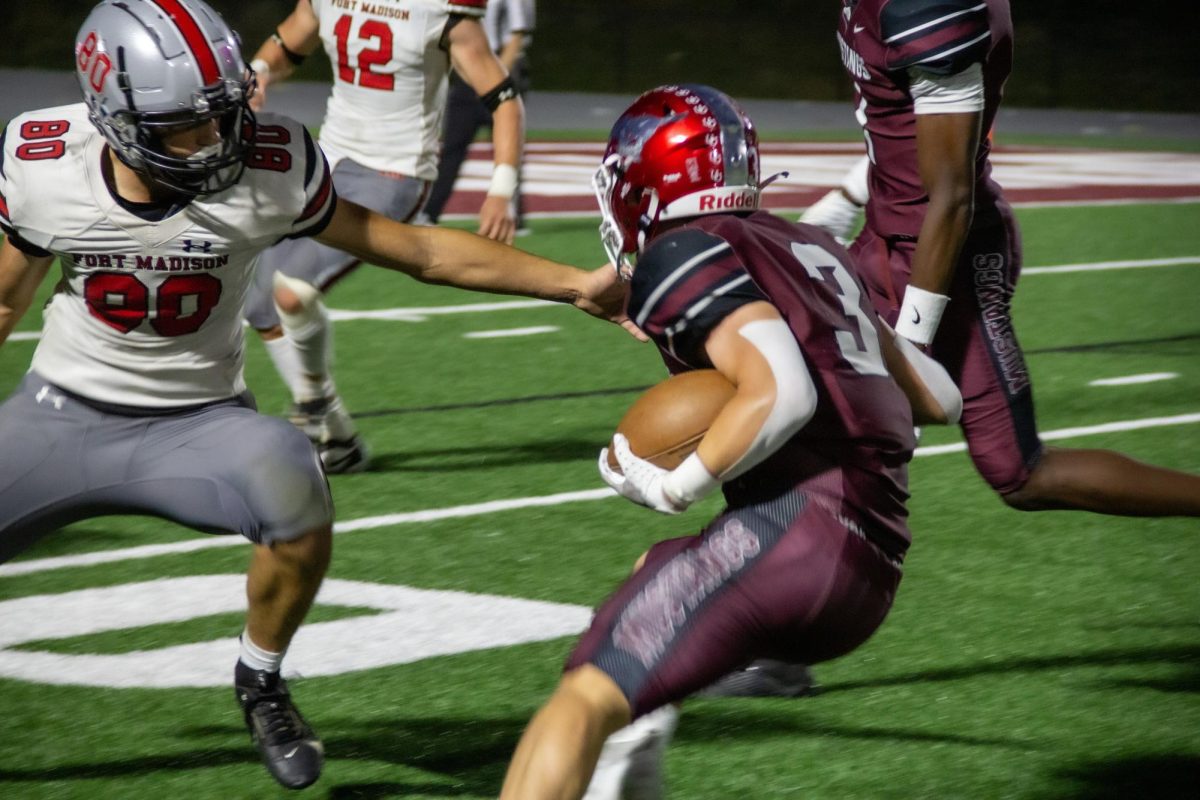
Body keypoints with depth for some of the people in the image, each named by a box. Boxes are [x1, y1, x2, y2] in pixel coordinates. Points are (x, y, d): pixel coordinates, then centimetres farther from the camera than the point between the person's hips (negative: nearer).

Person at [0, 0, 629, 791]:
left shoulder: (269, 167, -19)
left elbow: (421, 251, -10)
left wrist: (573, 283, -12)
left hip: (196, 422, -1)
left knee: (294, 486, -32)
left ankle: (262, 682, -3)